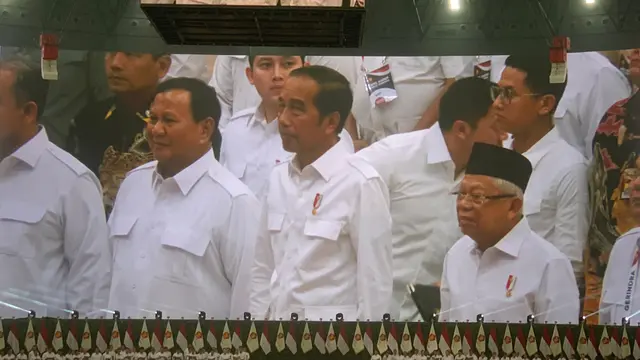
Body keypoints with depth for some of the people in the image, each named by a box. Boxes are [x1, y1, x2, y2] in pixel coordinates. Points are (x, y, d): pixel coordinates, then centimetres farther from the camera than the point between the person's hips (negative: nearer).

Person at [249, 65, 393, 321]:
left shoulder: (361, 185, -16)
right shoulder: (278, 178, 2)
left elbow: (376, 283, -14)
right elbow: (263, 268, 8)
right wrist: (257, 316, 6)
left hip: (334, 317, -5)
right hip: (276, 314, 5)